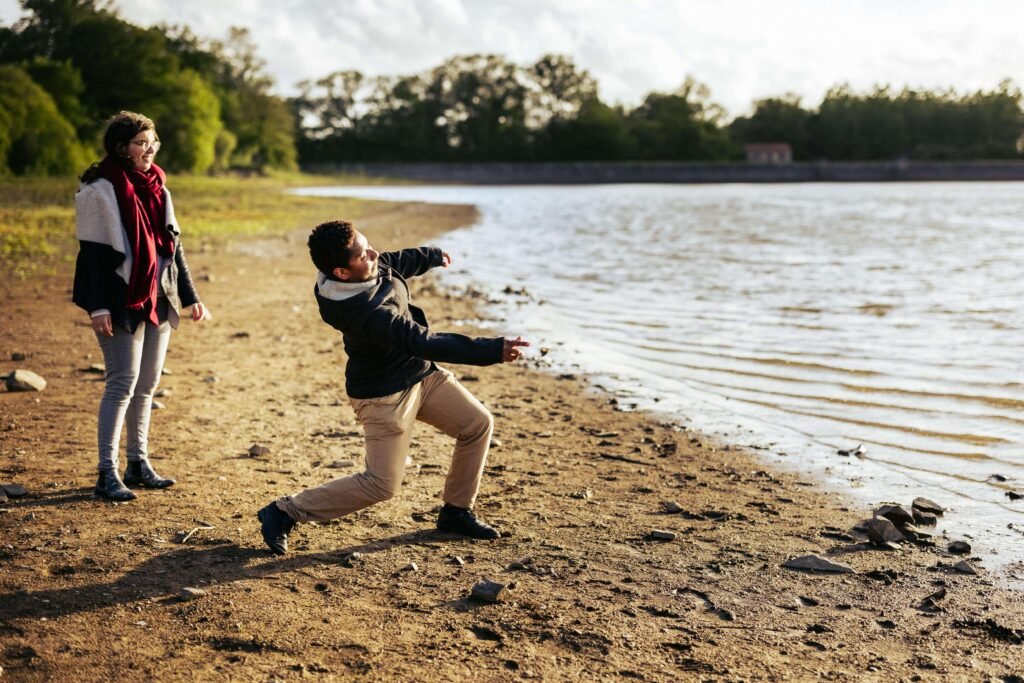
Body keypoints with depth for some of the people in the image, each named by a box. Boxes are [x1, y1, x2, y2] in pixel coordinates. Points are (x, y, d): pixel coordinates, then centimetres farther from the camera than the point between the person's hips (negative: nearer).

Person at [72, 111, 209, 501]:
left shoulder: (156, 187, 13)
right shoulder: (101, 190, -9)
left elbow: (172, 244, 17)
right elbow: (92, 251, -13)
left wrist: (189, 296, 13)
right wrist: (98, 307, -19)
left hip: (159, 300, 7)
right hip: (122, 303, -7)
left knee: (147, 384, 10)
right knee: (123, 383, -9)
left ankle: (138, 463, 20)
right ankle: (107, 473, -3)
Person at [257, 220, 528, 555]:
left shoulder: (373, 268, -10)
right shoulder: (365, 312, -37)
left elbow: (396, 262, 14)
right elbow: (426, 343, -39)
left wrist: (432, 256, 31)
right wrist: (493, 351, -39)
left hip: (420, 373, 9)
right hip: (385, 395, -9)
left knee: (478, 423, 7)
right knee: (381, 484, -7)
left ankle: (456, 512, 21)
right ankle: (284, 512, 5)